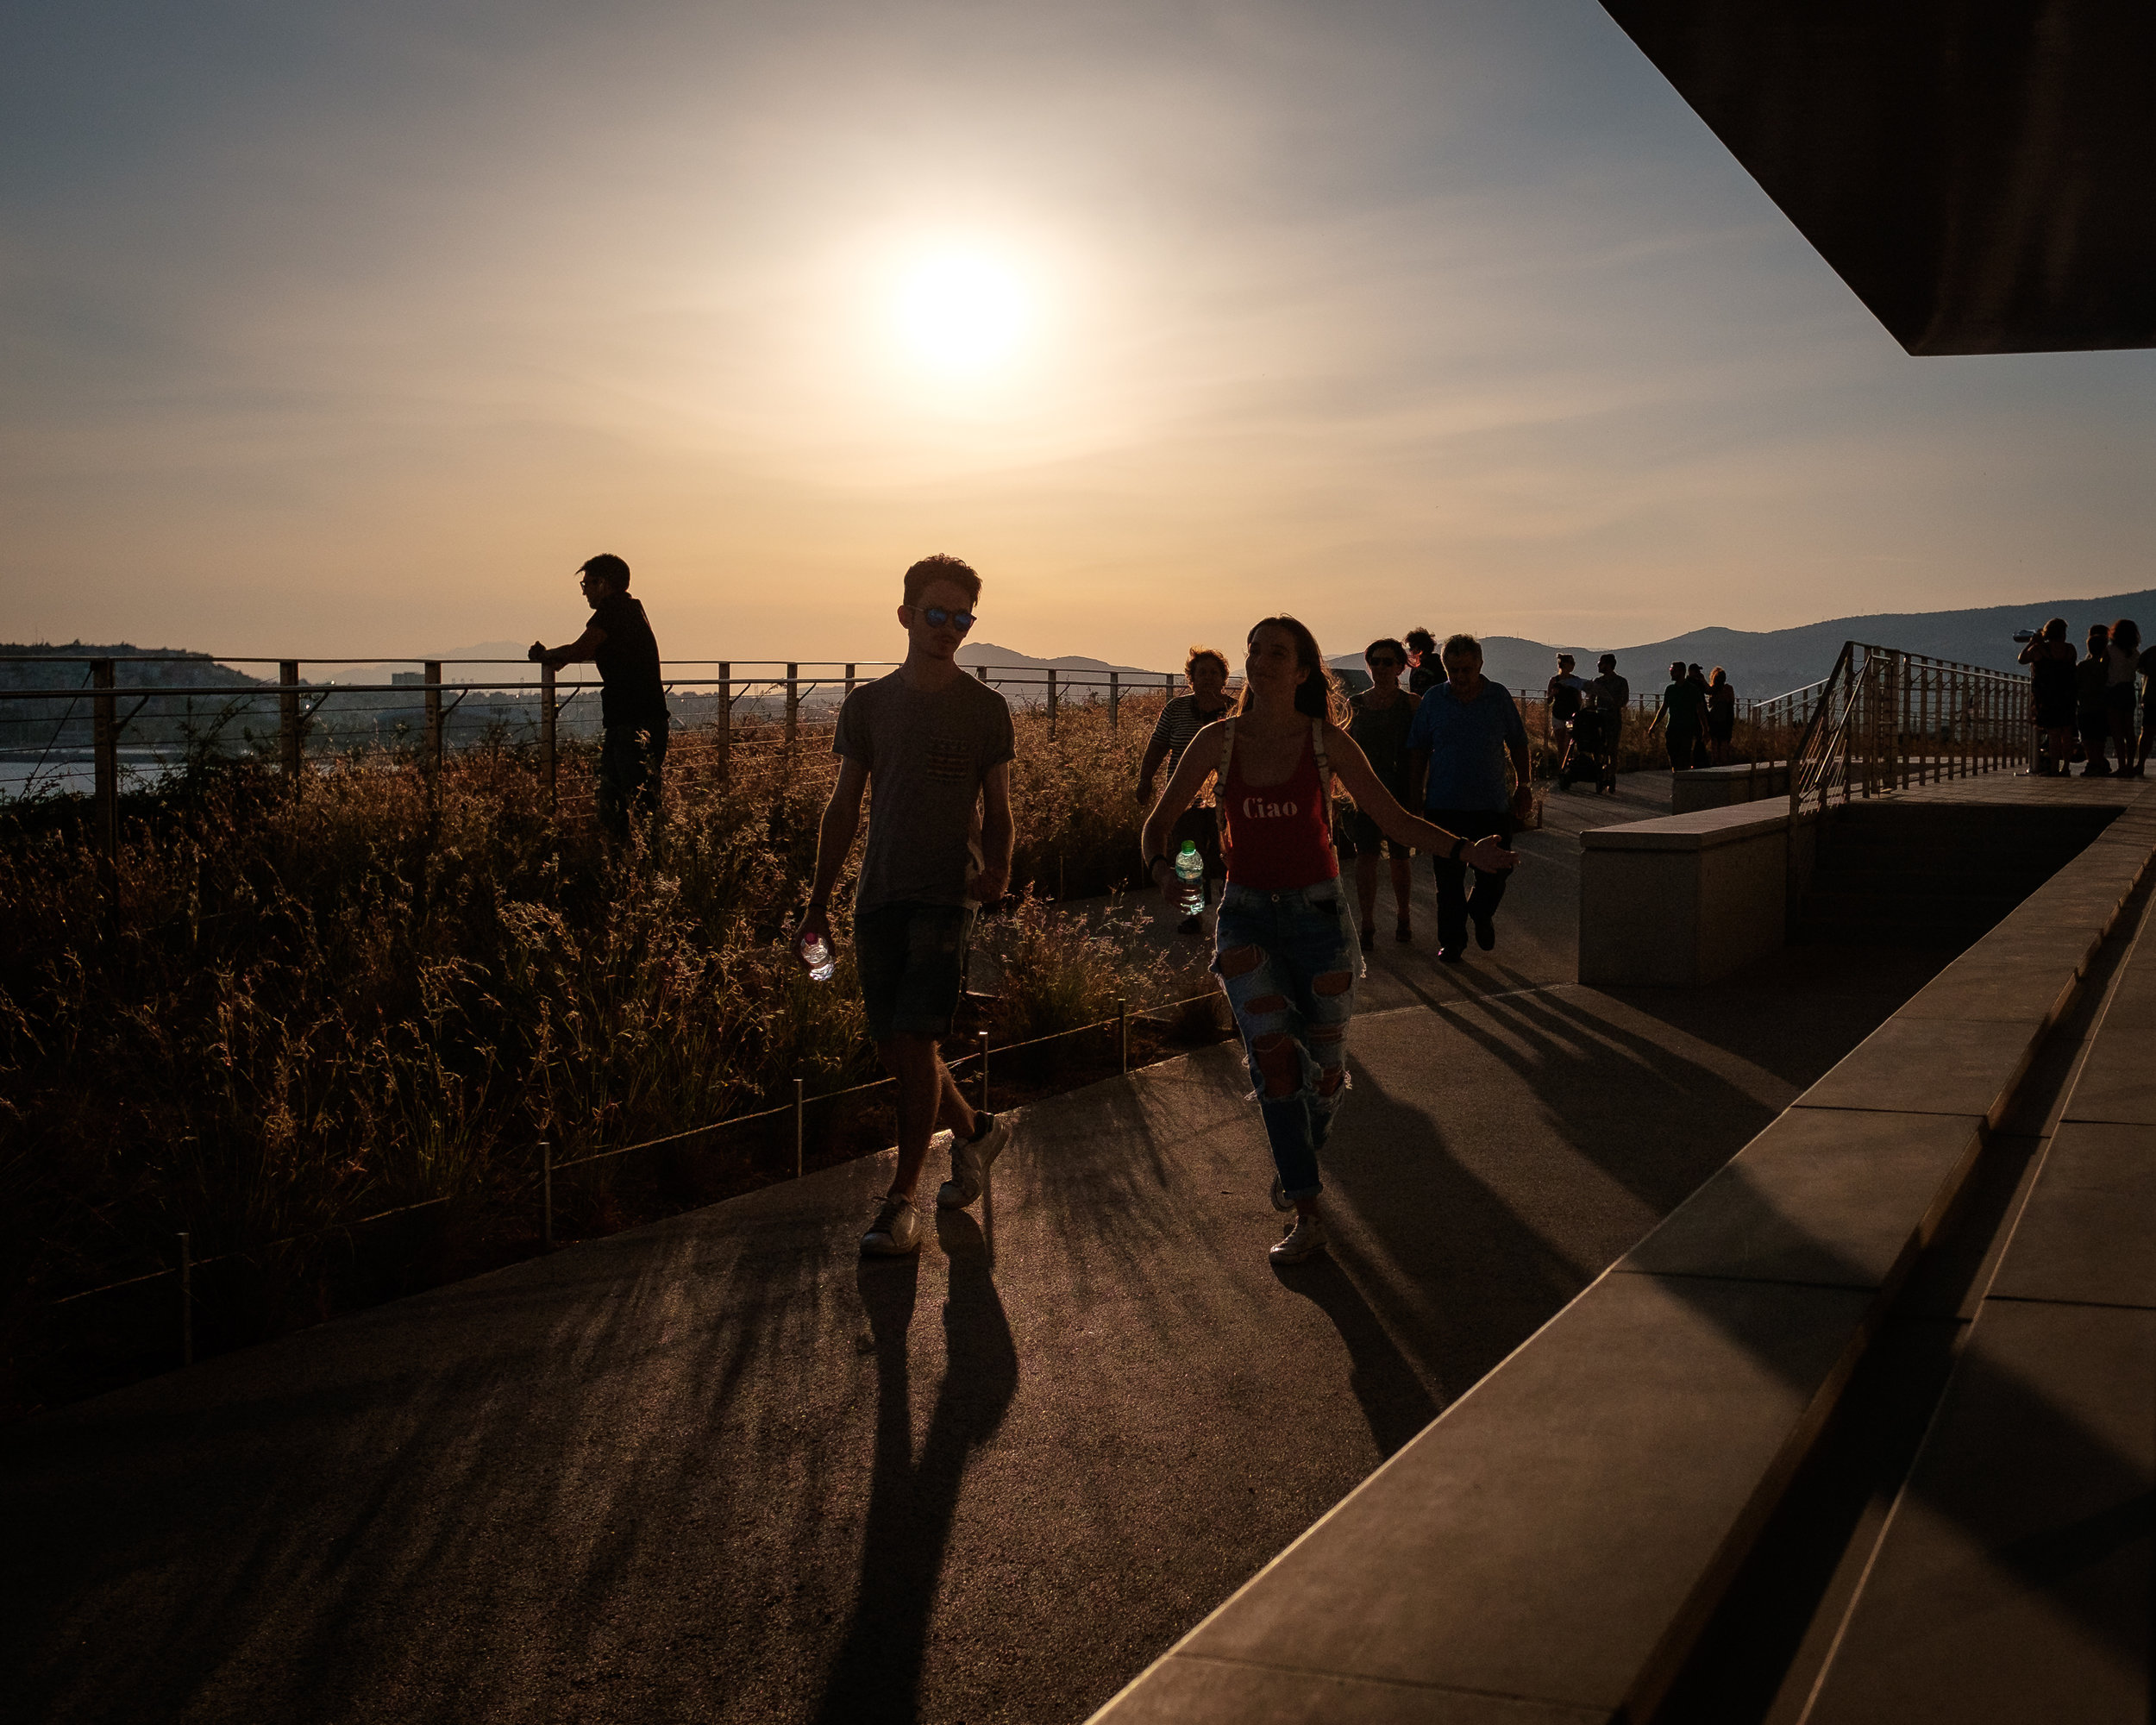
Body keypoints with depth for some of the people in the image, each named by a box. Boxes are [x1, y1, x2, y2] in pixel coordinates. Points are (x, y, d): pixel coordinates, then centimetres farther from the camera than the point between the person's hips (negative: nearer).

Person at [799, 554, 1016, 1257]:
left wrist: (997, 870, -18)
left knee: (914, 1044, -11)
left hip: (946, 897, -4)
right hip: (878, 896, 4)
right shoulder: (866, 705, 8)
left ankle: (901, 1202, 0)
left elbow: (997, 811, 3)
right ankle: (975, 1130, 33)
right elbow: (843, 808, 13)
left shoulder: (985, 709, 0)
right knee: (892, 1048, 7)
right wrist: (818, 902, 10)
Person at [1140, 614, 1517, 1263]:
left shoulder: (1326, 741, -7)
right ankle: (1306, 1213, -12)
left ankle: (1293, 1158, 41)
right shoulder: (1217, 741, -5)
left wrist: (1467, 850, -19)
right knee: (1270, 1050, -20)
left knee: (1323, 1069, 7)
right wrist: (1162, 869, -21)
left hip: (1317, 914, 0)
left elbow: (1394, 819, -4)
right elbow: (1157, 824, 1)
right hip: (1246, 916, 0)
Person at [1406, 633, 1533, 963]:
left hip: (1492, 805, 0)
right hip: (1445, 805, 0)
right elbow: (1418, 751, 6)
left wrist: (1523, 786, 6)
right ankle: (1451, 940, 14)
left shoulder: (1499, 697, 3)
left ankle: (1481, 914, 32)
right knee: (1449, 878, 2)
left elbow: (1518, 744, 12)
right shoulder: (1433, 700, 2)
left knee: (1495, 874, 2)